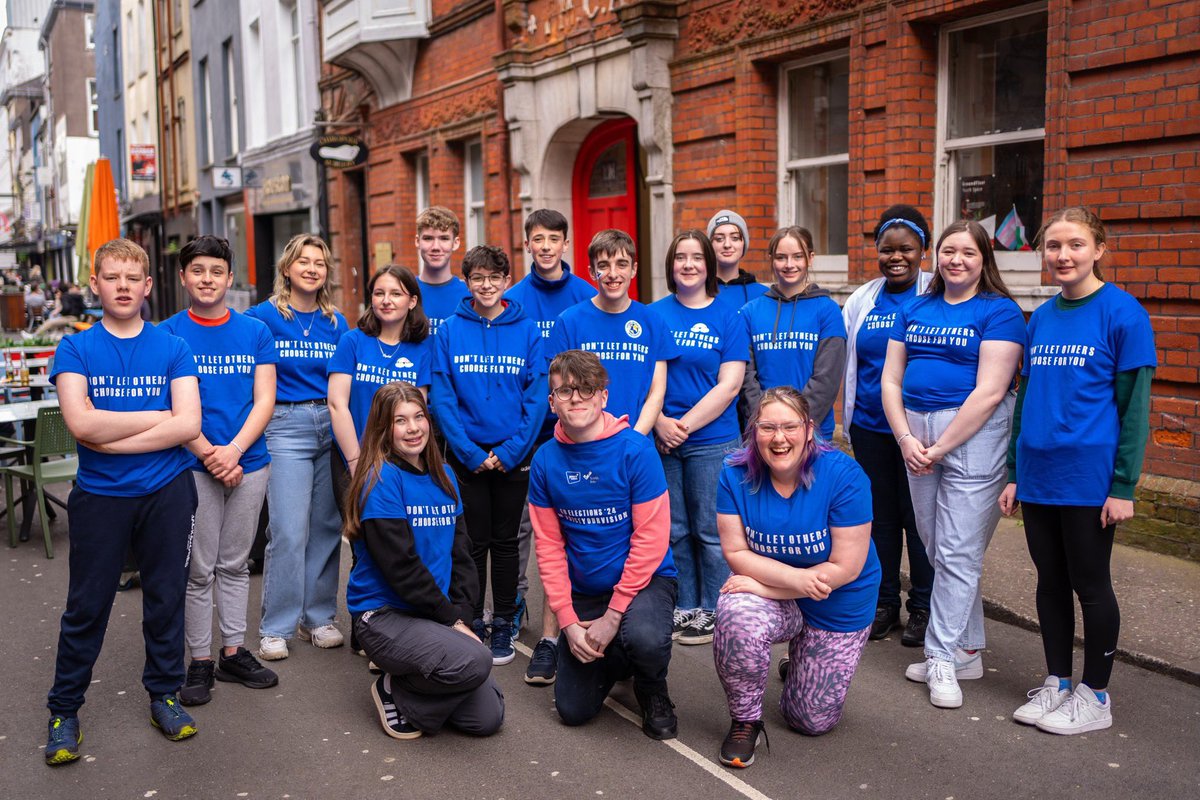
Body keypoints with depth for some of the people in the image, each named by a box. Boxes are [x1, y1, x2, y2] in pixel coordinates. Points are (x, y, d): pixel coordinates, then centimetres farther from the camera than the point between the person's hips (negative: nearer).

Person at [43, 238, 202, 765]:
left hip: (166, 492, 1)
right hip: (99, 496, 0)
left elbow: (188, 424, -10)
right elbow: (81, 423, -15)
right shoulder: (76, 349, 0)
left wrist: (112, 438, -14)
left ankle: (164, 694, 28)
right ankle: (63, 710, 24)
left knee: (166, 597, 10)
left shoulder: (173, 349, 2)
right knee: (86, 607, 7)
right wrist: (158, 415, -10)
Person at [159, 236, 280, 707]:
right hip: (194, 467, -2)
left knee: (235, 564, 13)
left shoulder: (255, 332, 5)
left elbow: (264, 400, -1)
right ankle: (200, 661, 16)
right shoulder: (168, 334, -1)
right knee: (199, 569, 4)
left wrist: (234, 450, -14)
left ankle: (234, 653, 24)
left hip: (249, 462, 2)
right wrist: (210, 455, -15)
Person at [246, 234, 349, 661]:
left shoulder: (336, 323, 10)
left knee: (326, 527, 8)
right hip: (286, 427, -4)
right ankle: (275, 628, 6)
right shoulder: (262, 317, -1)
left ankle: (318, 617, 21)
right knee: (289, 532, -7)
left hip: (332, 426, 4)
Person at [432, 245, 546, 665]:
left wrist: (510, 450, -13)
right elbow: (442, 398, -5)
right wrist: (470, 452, -12)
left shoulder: (527, 330, 0)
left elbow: (537, 396, -4)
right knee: (473, 543, 7)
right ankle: (471, 623, 20)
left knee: (505, 542, 10)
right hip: (465, 454, 0)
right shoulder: (449, 332, 0)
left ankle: (503, 626, 21)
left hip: (513, 454, 0)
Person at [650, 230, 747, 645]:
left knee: (710, 529, 5)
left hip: (712, 440, -2)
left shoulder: (728, 318, -1)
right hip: (661, 439, 3)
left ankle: (713, 611, 20)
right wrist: (660, 422, -12)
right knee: (674, 529, 10)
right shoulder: (654, 313, 6)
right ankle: (684, 607, 25)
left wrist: (686, 425, -14)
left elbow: (729, 385, -7)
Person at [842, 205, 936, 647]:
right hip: (870, 428, 4)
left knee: (919, 518, 3)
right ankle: (883, 602, 25)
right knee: (879, 516, 12)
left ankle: (922, 607, 18)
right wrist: (848, 421, 14)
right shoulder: (861, 300, 9)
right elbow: (849, 366, 16)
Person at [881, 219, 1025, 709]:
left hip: (973, 435, -6)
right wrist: (906, 440, -5)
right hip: (915, 432, 6)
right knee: (937, 550, 11)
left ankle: (943, 658, 6)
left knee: (957, 552, -4)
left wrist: (940, 448, -14)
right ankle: (968, 650, 25)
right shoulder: (915, 310, 13)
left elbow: (989, 392, -14)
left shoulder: (999, 312, -5)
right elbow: (891, 380, 9)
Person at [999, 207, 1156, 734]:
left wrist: (1124, 485, -13)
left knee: (1090, 585, 7)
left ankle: (1095, 695, 22)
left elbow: (1133, 406, -10)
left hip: (1089, 478, -5)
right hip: (1038, 475, 5)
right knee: (1051, 582, 14)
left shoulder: (1123, 314, -8)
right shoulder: (1041, 319, 9)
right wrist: (1014, 472, 12)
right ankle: (1056, 684, 29)